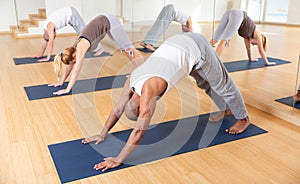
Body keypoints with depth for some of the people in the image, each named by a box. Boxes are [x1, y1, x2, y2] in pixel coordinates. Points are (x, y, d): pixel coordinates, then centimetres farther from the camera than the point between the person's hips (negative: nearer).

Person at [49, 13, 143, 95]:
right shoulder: (75, 48, -5)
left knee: (127, 49, 1)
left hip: (109, 22, -7)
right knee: (124, 49, 18)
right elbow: (70, 66, 7)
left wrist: (67, 89, -27)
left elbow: (76, 70, -29)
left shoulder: (81, 48, -28)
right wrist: (61, 81, 7)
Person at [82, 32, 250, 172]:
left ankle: (243, 118, 34)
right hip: (179, 43, 7)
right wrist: (103, 134, 9)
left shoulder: (149, 89, -31)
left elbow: (139, 131, -29)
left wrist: (118, 160, -24)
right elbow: (118, 109, 5)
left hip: (196, 48, -7)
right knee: (204, 83, 26)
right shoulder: (132, 81, -8)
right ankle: (226, 108, 50)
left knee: (222, 85, 11)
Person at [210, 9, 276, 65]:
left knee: (215, 38, -1)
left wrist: (250, 58, 60)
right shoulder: (257, 34, 22)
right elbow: (261, 50, 27)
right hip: (237, 15, -6)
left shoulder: (248, 34, 36)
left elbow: (248, 47, 48)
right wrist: (267, 62, 38)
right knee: (224, 41, -14)